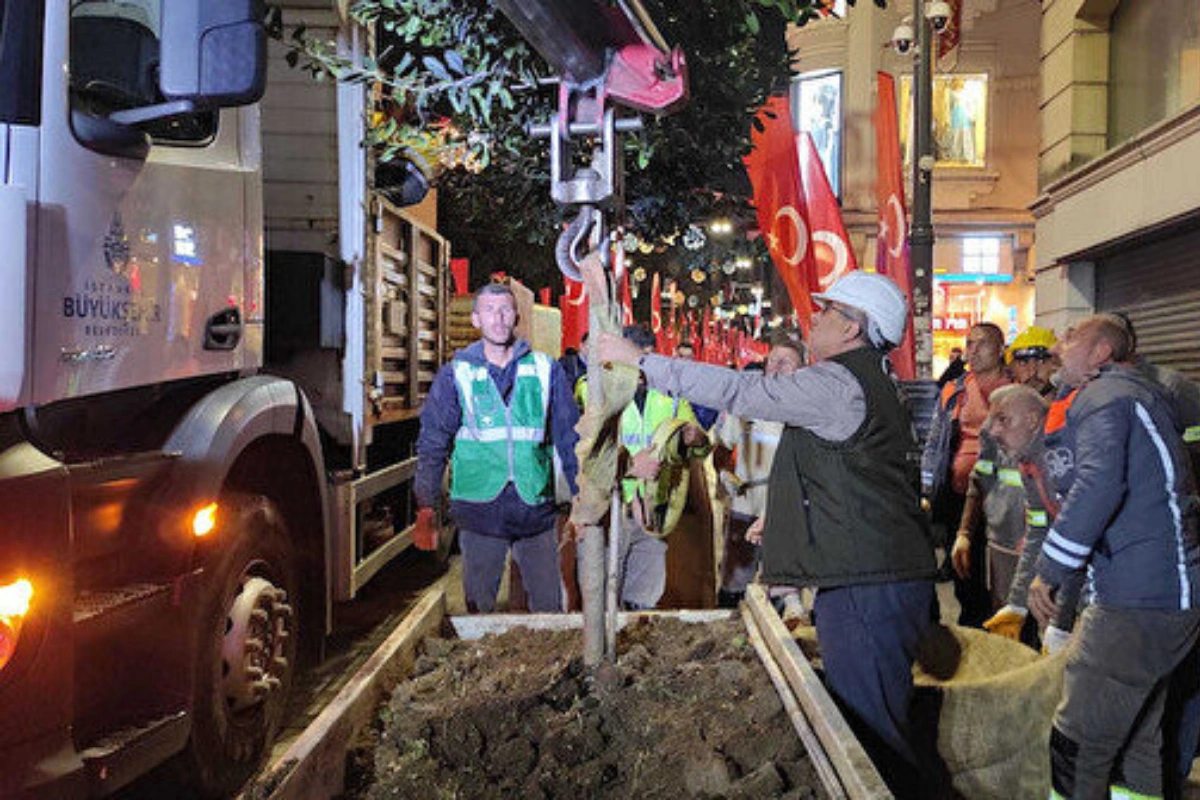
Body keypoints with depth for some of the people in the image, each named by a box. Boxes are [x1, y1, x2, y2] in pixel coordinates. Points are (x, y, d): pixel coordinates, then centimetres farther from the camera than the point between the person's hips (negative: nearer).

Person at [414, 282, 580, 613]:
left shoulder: (545, 369, 5)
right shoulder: (456, 374, 4)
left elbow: (569, 438, 10)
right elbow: (432, 443, 6)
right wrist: (426, 505, 0)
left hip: (536, 508, 1)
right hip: (479, 508, 0)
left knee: (549, 605, 7)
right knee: (478, 605, 9)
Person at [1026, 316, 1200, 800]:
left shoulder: (1102, 395, -8)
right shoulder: (1141, 392, 24)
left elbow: (1098, 484, -26)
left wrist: (1047, 573, -19)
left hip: (1139, 598, -11)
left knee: (1078, 746, -7)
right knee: (1136, 742, 19)